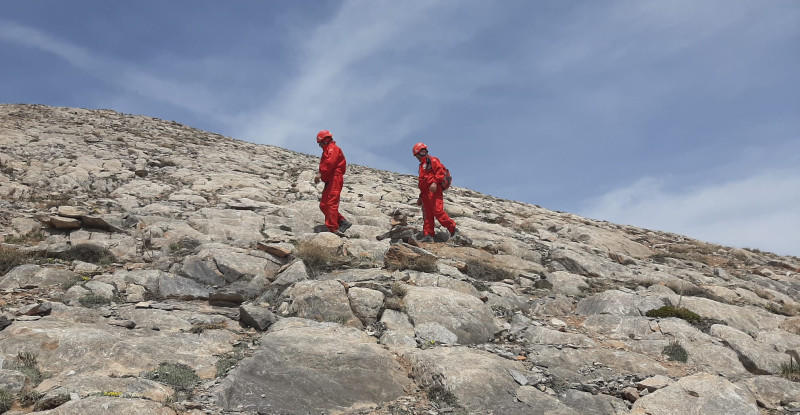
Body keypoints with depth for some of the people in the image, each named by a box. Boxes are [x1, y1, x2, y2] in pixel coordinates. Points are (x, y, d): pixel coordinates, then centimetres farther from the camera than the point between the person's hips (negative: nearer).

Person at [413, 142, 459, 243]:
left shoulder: (432, 160, 3)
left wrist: (435, 182, -26)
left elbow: (440, 172, -13)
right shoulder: (422, 165, 31)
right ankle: (428, 235, -2)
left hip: (434, 190, -9)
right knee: (427, 215, 1)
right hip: (426, 193, 9)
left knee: (438, 212, -17)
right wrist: (421, 197, 30)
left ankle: (453, 230, -9)